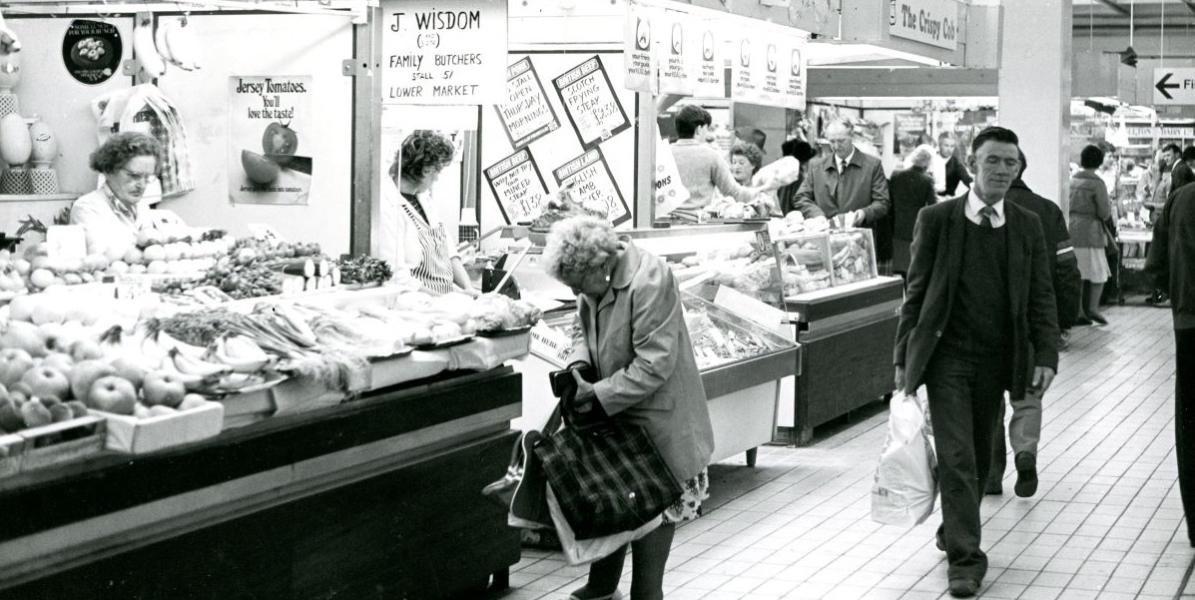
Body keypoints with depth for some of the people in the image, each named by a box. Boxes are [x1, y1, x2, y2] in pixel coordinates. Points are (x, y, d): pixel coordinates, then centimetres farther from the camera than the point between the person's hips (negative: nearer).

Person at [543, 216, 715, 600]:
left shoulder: (650, 282, -27)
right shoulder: (595, 283, -3)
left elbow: (654, 364, -28)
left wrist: (598, 395, -25)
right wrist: (579, 365, -8)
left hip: (656, 420, -7)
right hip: (613, 415, 7)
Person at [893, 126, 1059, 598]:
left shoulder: (1028, 226, 4)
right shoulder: (936, 219, -4)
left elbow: (1041, 296, 5)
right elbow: (917, 291, 0)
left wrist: (1045, 355, -5)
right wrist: (904, 357, -1)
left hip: (996, 359, 3)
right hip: (947, 355, -3)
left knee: (979, 457, 14)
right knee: (957, 457, -9)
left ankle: (954, 529, 34)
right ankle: (964, 557, -6)